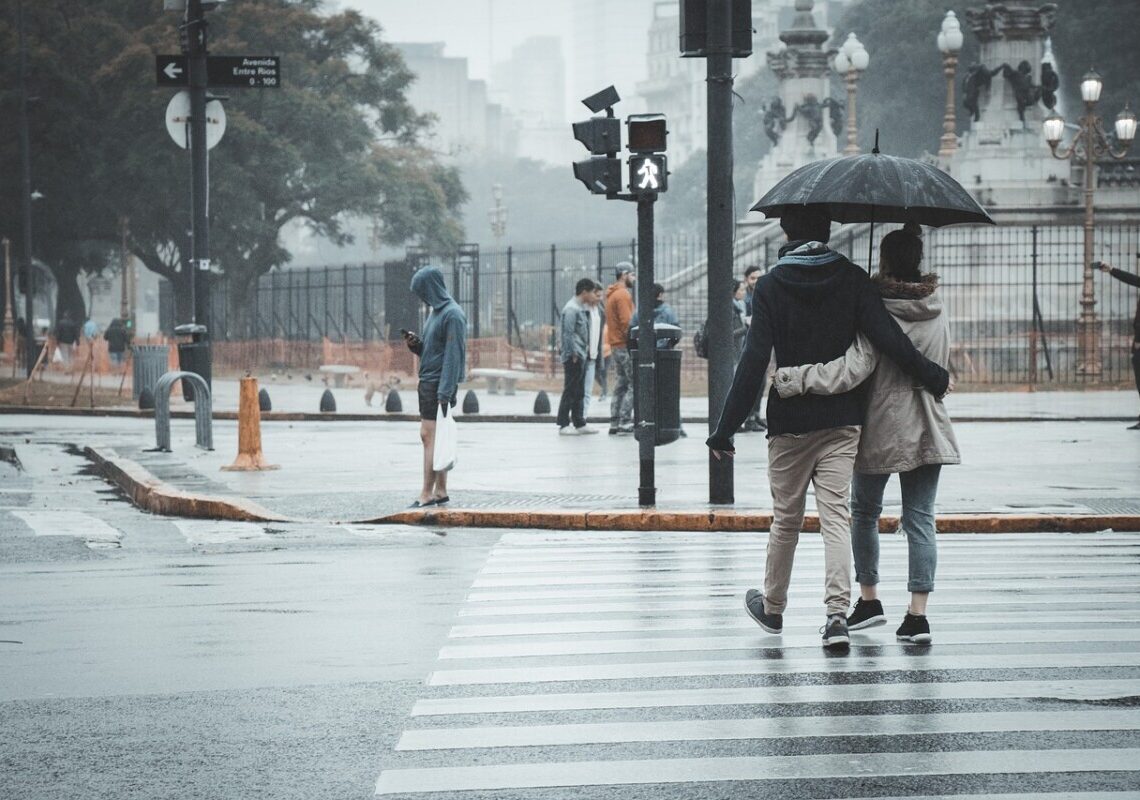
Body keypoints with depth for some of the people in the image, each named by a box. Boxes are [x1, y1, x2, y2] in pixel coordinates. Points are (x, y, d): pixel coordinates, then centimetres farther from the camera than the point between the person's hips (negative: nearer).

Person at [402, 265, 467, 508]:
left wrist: (444, 393, -23)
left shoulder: (452, 315, -14)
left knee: (430, 436, -10)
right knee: (431, 437, 10)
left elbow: (453, 356, -19)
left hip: (440, 385, -10)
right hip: (427, 383, 10)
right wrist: (416, 344, 2)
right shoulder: (436, 312, 15)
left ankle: (427, 494, -9)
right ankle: (441, 492, 14)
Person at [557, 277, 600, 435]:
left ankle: (579, 423, 17)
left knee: (579, 392, 13)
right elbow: (568, 333, -18)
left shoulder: (581, 308, 16)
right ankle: (563, 425, -4)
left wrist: (585, 352, 15)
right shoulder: (571, 309, -14)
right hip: (574, 357, -10)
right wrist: (573, 355, -19)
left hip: (581, 356, 10)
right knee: (570, 391, -7)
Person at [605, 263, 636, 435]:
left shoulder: (612, 295, 18)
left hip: (615, 346, 10)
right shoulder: (622, 295, -13)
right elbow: (626, 322, -20)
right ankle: (625, 421, -13)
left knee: (620, 385, 11)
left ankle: (614, 423, 10)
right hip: (625, 345, -10)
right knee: (634, 384, -8)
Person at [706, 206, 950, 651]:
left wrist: (725, 429, -7)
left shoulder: (771, 286, -4)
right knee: (835, 515, -2)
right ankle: (837, 611, -17)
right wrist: (933, 378, 2)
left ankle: (772, 608, 29)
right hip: (842, 420, 1)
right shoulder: (851, 279, -1)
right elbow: (888, 339, -10)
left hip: (789, 422, 0)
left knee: (785, 517, 13)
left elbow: (754, 362, -9)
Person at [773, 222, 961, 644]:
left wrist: (793, 378, -24)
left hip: (880, 429, -4)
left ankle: (869, 600, 22)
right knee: (920, 519, 3)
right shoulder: (936, 313, 3)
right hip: (928, 431, 4)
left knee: (864, 511, 16)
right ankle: (917, 614, -3)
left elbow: (852, 369, -26)